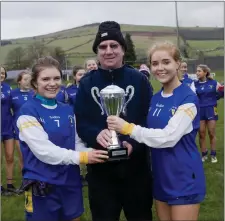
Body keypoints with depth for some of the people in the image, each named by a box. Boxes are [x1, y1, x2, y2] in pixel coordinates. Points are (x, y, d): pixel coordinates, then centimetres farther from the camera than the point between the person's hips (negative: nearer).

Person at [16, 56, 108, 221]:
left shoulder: (68, 110, 6)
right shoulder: (27, 112, -11)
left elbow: (77, 144, 7)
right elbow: (44, 150, -20)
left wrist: (89, 153, -15)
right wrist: (81, 157, -25)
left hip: (71, 181, 5)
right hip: (42, 186, -5)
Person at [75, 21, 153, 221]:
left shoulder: (139, 79, -2)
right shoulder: (87, 83, 2)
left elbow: (150, 120, -6)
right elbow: (80, 122, -3)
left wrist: (134, 144, -23)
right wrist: (96, 134, -25)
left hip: (135, 164, 0)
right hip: (100, 166, 1)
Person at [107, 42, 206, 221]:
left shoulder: (188, 98, -15)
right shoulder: (155, 99, 7)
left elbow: (168, 137, -24)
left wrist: (127, 128, -23)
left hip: (184, 179, -7)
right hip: (161, 178, 7)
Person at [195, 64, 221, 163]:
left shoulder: (213, 83, -1)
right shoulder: (195, 84, -1)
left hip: (211, 110, -1)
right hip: (200, 111, 1)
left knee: (212, 133, 5)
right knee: (201, 134, 6)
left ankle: (213, 154, 19)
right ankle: (204, 154, 19)